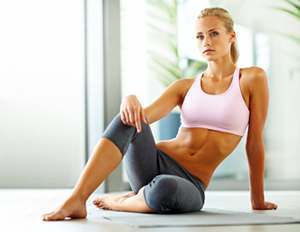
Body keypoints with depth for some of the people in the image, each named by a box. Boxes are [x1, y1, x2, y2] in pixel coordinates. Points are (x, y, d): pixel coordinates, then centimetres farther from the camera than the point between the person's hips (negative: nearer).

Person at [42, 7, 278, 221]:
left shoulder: (253, 79, 2)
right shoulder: (185, 86, 12)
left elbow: (255, 143, 3)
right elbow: (144, 115, -4)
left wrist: (258, 201, 7)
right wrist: (131, 100, -28)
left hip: (190, 186, -3)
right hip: (154, 164, 3)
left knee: (164, 188, -42)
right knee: (128, 118, -30)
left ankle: (118, 202, -9)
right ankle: (76, 200, -34)